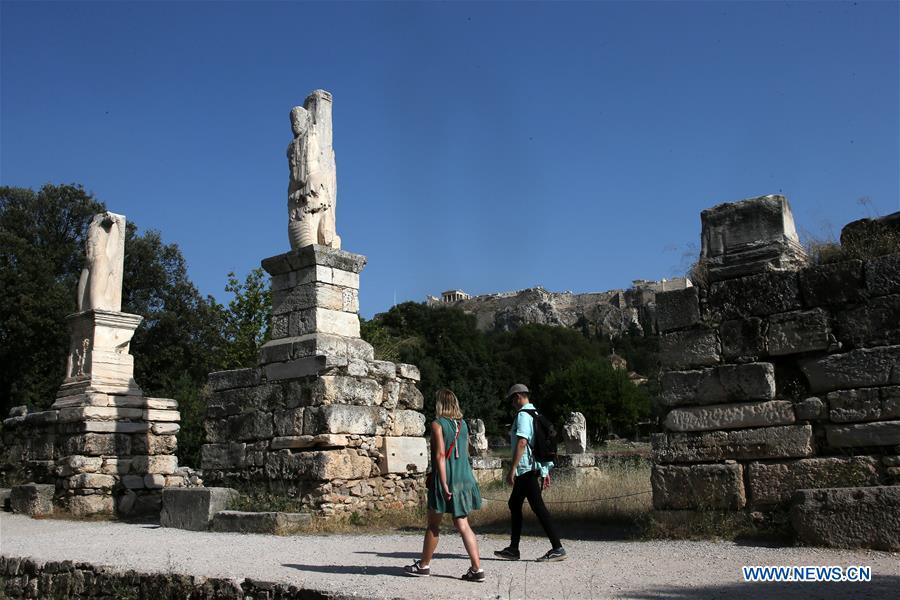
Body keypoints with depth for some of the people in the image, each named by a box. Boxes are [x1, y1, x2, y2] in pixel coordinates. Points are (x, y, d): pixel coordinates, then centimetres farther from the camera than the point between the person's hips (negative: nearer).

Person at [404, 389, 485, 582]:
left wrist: (444, 484, -18)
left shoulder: (437, 424, -9)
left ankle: (423, 565, 21)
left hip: (444, 479, -6)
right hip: (464, 478, 6)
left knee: (433, 524, 8)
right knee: (462, 524, 6)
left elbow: (440, 455, -16)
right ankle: (477, 568, 0)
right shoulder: (462, 424, 10)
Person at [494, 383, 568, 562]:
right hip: (537, 467, 10)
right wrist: (546, 471, 21)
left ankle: (557, 548, -9)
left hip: (527, 468, -10)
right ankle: (513, 549, 19)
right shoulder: (536, 414, 19)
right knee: (514, 504, 15)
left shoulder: (523, 415, -11)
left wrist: (512, 470, -20)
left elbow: (522, 442, -21)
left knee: (538, 507, -9)